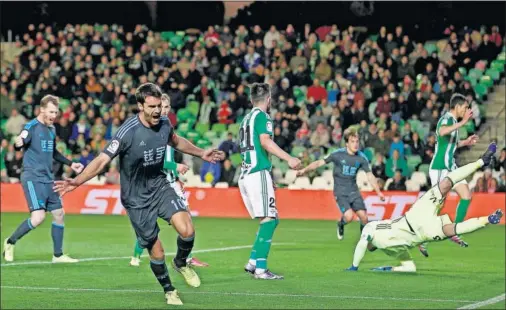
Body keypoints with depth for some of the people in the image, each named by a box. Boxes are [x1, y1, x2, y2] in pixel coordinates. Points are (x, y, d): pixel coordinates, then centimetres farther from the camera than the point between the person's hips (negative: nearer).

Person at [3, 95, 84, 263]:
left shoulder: (51, 129, 14)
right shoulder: (32, 126, -10)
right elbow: (20, 143, -26)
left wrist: (70, 164, 29)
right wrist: (18, 143, -48)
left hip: (48, 179, 8)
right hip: (33, 178, -8)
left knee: (59, 214, 8)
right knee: (38, 217, -19)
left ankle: (58, 255, 20)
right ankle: (10, 242, 1)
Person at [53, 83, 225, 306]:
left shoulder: (164, 124, -6)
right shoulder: (128, 132, -23)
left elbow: (176, 141, 19)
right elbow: (102, 160, -26)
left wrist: (201, 153, 25)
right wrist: (77, 181, -38)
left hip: (159, 186, 4)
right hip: (136, 198, -4)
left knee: (187, 231, -17)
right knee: (156, 251, 0)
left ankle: (181, 263, 16)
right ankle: (169, 291, 26)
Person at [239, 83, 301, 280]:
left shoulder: (246, 119, 21)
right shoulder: (262, 116, -4)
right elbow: (265, 141, -21)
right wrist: (289, 159, -26)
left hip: (245, 174, 9)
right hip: (258, 173, -9)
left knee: (272, 219, 13)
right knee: (269, 219, -12)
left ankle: (252, 262, 8)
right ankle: (260, 269, -19)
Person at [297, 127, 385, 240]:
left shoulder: (362, 158, -3)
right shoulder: (338, 154, -12)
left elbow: (370, 175, 4)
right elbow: (319, 163, -8)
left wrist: (379, 192, 1)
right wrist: (304, 170, -19)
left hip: (354, 191, 3)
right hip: (340, 192, -3)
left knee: (363, 216, -8)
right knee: (349, 216, -22)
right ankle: (341, 224, 15)